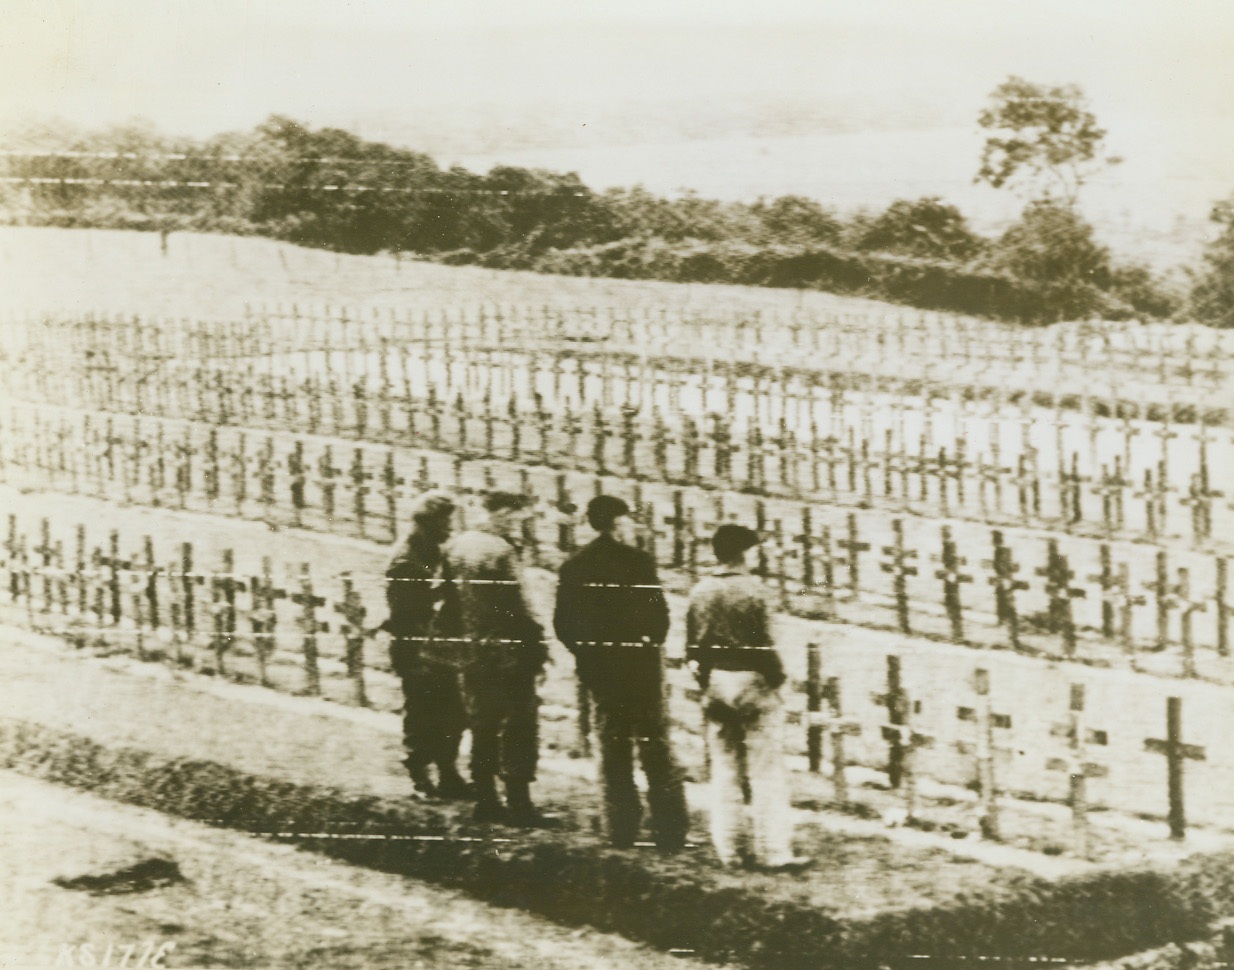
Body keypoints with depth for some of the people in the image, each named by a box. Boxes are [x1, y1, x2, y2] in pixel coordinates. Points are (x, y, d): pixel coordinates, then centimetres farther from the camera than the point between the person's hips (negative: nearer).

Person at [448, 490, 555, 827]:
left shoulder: (459, 545, 8)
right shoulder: (500, 551, -16)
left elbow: (452, 597, 12)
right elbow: (515, 607, -18)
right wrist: (537, 642, -10)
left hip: (473, 654, 8)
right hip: (507, 656, -8)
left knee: (484, 726, 14)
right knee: (520, 728, -2)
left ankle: (486, 801, 18)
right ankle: (519, 805, -2)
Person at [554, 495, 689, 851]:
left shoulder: (574, 566, 3)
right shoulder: (637, 561, -11)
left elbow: (562, 623, 3)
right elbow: (659, 611, -13)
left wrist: (585, 651, 14)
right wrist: (653, 642, 5)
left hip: (597, 666, 4)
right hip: (639, 662, -4)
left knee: (613, 747, 11)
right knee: (655, 745, 2)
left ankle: (622, 828, 10)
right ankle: (670, 829, 1)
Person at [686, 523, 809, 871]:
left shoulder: (700, 592, 2)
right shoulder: (752, 588, -13)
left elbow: (692, 647, 4)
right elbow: (764, 643, -13)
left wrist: (704, 675, 15)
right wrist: (778, 676, -1)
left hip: (714, 684, 5)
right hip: (752, 683, -5)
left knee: (724, 766, 11)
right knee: (766, 769, -1)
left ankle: (730, 848, 13)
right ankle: (774, 850, -3)